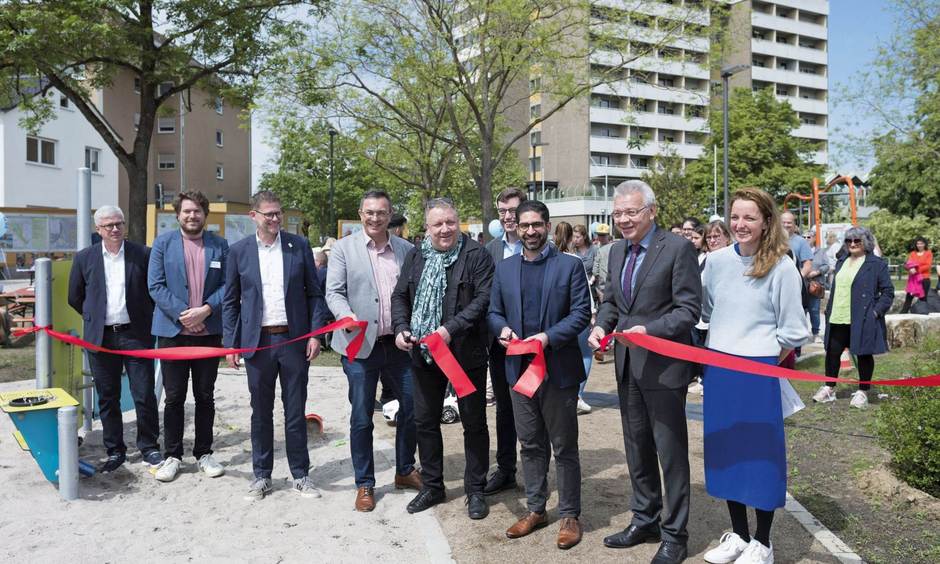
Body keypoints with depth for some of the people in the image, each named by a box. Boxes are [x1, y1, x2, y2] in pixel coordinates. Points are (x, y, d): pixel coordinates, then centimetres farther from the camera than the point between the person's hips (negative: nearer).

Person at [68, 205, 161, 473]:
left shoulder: (143, 254, -1)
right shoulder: (84, 258, 3)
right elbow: (75, 297, 13)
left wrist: (144, 317, 6)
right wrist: (96, 318, 12)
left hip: (136, 334, -2)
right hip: (101, 337, 2)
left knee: (144, 395, 0)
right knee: (107, 398, 9)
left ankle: (149, 447, 16)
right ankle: (115, 451, 21)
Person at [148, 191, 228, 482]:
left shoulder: (220, 245, 5)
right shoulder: (163, 243, 3)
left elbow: (228, 284, 1)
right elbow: (155, 285, -3)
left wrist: (206, 310, -14)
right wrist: (181, 313, -14)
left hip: (209, 331, 1)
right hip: (173, 331, -1)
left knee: (205, 397, 10)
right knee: (174, 397, 6)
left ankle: (203, 453, 21)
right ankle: (172, 456, 18)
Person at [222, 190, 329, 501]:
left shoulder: (299, 246, 1)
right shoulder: (239, 251, 2)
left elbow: (314, 293, 3)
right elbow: (230, 301, 6)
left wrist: (315, 333, -5)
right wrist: (230, 343, 0)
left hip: (294, 339, 0)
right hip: (258, 341, 1)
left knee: (295, 411, 8)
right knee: (261, 413, 10)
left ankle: (300, 475, 21)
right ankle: (261, 475, 24)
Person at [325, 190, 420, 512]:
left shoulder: (406, 249, 6)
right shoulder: (344, 248, 0)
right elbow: (333, 292, -4)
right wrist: (348, 316, -24)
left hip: (399, 344, 3)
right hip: (360, 345, -2)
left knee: (412, 408, 11)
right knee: (361, 418, 6)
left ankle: (405, 472, 33)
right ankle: (364, 484, 23)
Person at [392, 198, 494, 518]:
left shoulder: (477, 256, -8)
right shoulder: (415, 258, 8)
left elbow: (483, 298, -16)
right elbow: (400, 296, 11)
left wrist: (452, 329, -26)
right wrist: (401, 328, -6)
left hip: (465, 352, -5)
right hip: (423, 354, 5)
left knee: (474, 422, 7)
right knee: (424, 420, 14)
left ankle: (475, 490, 23)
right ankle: (432, 486, 32)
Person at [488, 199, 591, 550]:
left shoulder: (570, 265, -3)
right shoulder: (504, 268, 10)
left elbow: (581, 312, -8)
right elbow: (493, 311, 12)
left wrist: (548, 337, -21)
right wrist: (502, 328, -11)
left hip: (558, 369, -4)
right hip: (519, 367, 4)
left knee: (564, 447, 6)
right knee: (530, 445, 15)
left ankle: (569, 515, 20)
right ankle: (535, 510, 29)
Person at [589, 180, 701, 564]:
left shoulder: (678, 248, -12)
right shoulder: (617, 251, 10)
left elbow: (689, 308, -14)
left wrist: (649, 330, -26)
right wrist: (602, 324, -3)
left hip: (662, 365, -7)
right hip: (627, 364, 7)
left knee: (671, 452, 5)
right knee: (637, 447, 18)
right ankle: (644, 520, 36)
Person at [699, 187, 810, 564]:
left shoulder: (781, 267, -10)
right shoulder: (717, 260, 3)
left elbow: (792, 331, -7)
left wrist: (763, 361, 0)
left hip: (758, 373, -5)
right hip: (718, 369, 5)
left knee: (761, 452, 6)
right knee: (724, 449, 13)